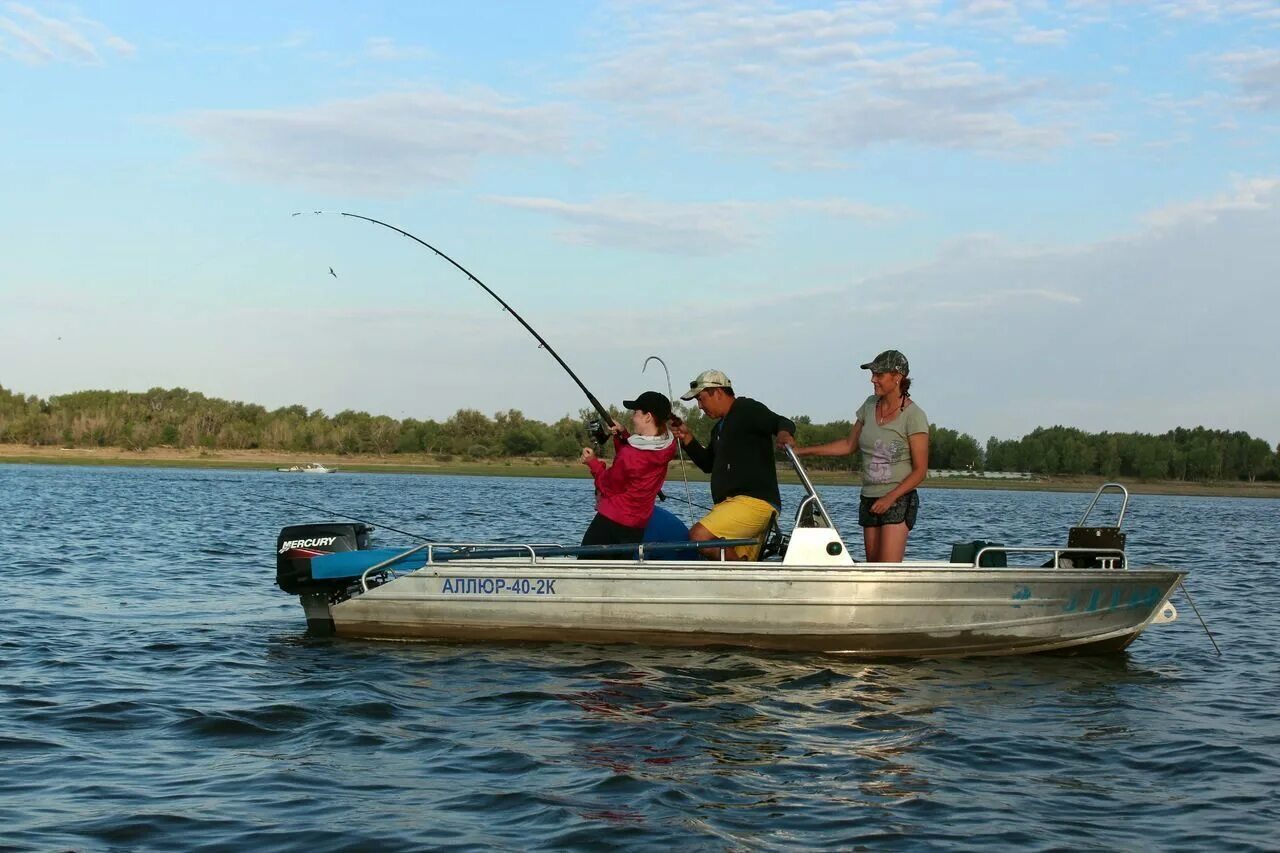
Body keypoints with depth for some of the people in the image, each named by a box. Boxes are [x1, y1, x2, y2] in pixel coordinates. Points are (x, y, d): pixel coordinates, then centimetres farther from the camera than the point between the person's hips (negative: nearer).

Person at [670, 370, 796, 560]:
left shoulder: (748, 409, -3)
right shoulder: (720, 427, 26)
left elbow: (782, 422, -18)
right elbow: (707, 464, 30)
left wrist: (784, 432, -41)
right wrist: (687, 438, 17)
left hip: (754, 502, -10)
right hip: (728, 503, 10)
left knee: (699, 536, -27)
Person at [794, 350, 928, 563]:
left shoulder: (914, 416, -11)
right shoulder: (870, 405, 9)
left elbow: (920, 470, -11)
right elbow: (849, 445, 18)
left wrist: (890, 497, -21)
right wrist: (802, 451, 13)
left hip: (899, 500, -6)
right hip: (869, 498, 7)